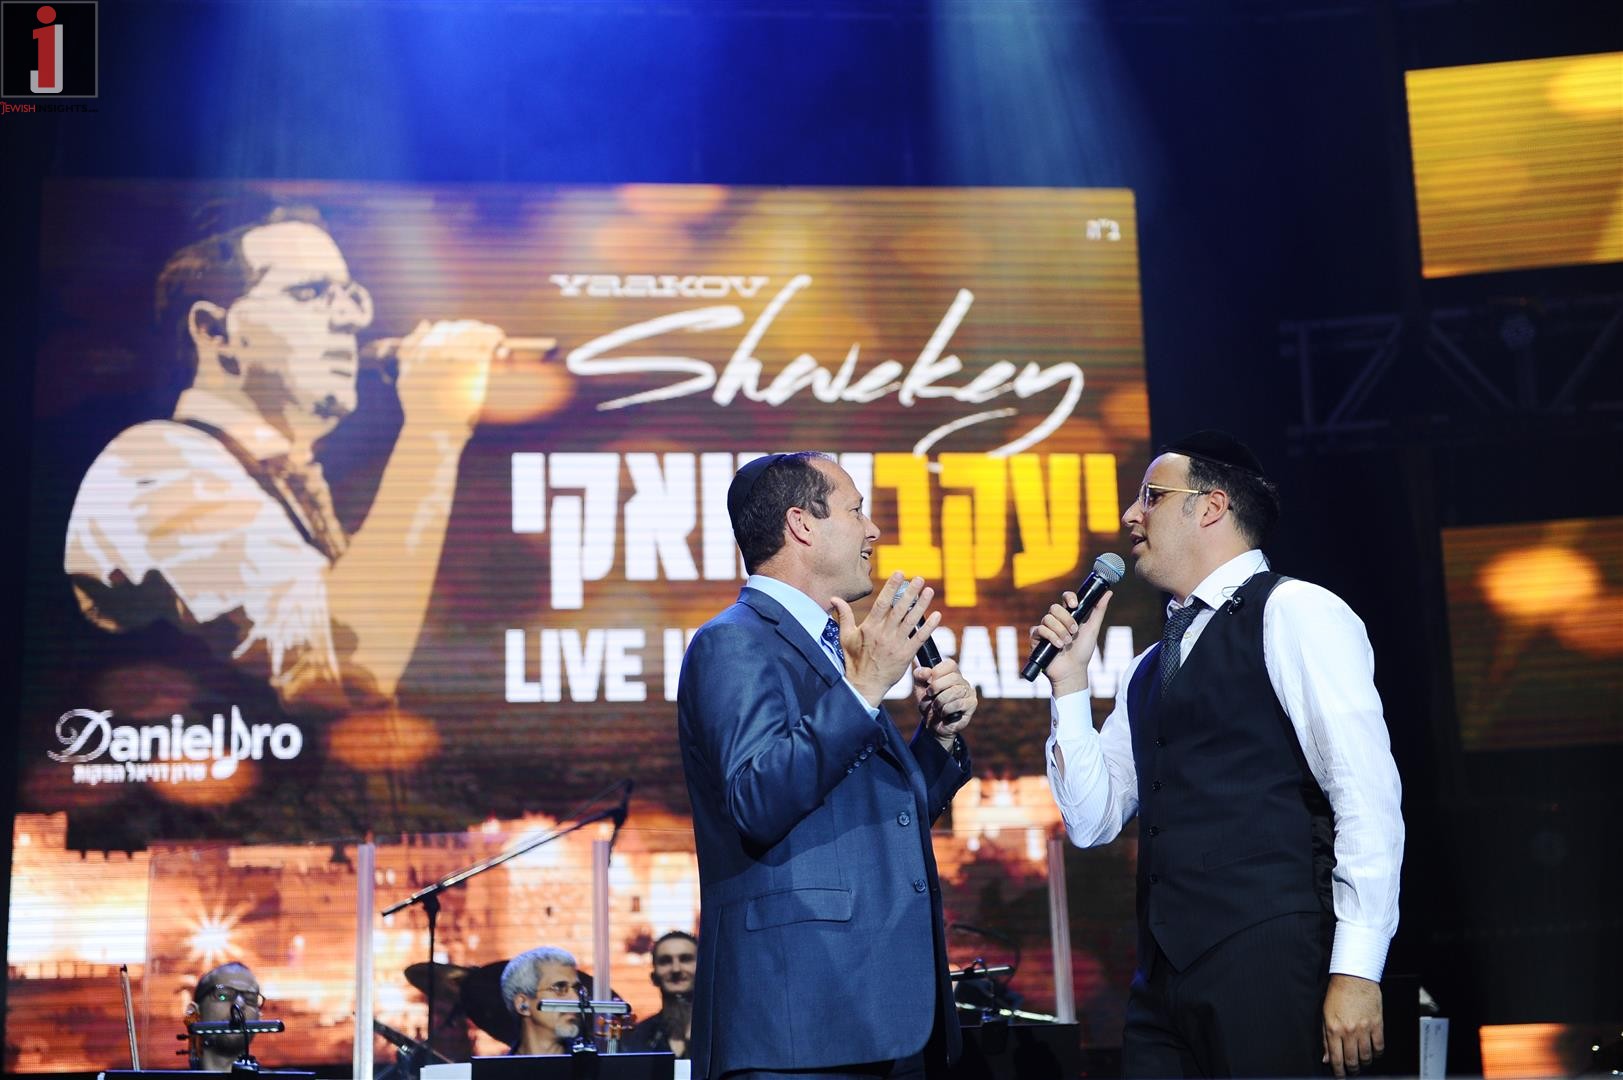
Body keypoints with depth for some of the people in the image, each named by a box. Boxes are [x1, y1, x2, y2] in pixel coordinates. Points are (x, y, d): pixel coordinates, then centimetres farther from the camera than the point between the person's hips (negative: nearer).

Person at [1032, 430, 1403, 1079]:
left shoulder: (1294, 613, -3)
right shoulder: (1150, 669, 20)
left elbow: (1366, 794, -11)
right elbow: (1093, 822, 17)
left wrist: (1356, 970, -16)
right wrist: (1070, 681, 8)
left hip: (1271, 973, -7)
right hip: (1165, 980, 7)